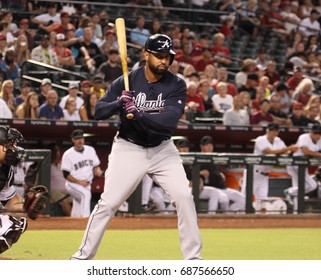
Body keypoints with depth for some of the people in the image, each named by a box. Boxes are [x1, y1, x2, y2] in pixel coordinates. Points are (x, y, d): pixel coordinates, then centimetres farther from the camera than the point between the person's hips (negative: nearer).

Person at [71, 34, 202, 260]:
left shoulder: (176, 85, -10)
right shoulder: (127, 82, -9)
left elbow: (170, 120, -24)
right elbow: (99, 111, -11)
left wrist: (138, 114, -36)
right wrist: (118, 103, -31)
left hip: (162, 150, 1)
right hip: (129, 150, -1)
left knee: (184, 197, -10)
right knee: (108, 203, -5)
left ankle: (193, 258, 1)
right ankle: (83, 257, 7)